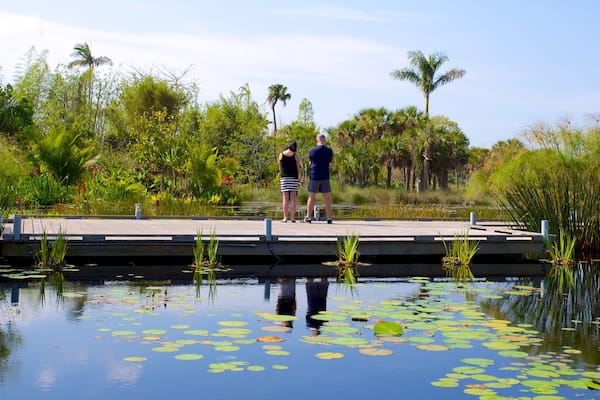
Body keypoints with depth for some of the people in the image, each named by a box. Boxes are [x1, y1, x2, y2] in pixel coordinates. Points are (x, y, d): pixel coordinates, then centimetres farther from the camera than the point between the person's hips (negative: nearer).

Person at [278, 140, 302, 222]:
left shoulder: (281, 154, 2)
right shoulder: (295, 155, -1)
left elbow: (280, 168, 7)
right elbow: (299, 168, 0)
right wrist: (299, 179, 7)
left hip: (284, 178, 0)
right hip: (294, 178, 0)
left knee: (285, 199, 0)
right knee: (293, 198, 1)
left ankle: (285, 218, -3)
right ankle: (293, 218, -1)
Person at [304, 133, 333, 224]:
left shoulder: (313, 150, -5)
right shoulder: (329, 150, 0)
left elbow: (310, 161, 7)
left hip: (314, 176, -1)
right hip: (325, 176, 2)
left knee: (311, 197, 5)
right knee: (327, 198, 5)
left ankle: (308, 217, 6)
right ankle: (329, 218, 4)